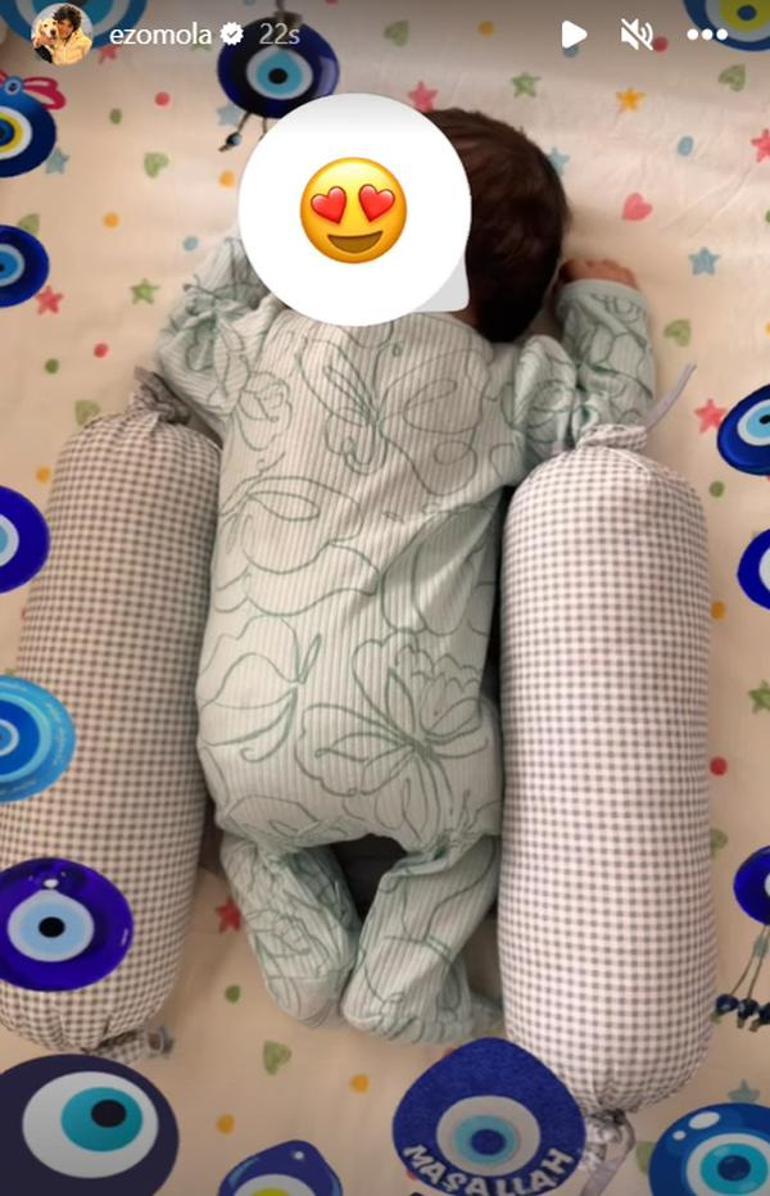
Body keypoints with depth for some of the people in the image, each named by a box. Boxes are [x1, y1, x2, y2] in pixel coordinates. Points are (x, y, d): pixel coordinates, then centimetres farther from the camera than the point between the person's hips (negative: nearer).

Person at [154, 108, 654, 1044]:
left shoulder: (270, 337, 8)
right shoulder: (513, 380, 5)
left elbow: (181, 343, 27)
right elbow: (613, 422, 16)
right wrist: (605, 304, 27)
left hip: (250, 742, 2)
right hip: (404, 743, -1)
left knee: (252, 814, 37)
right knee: (480, 809, 32)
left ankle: (306, 957, 19)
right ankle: (402, 978, 18)